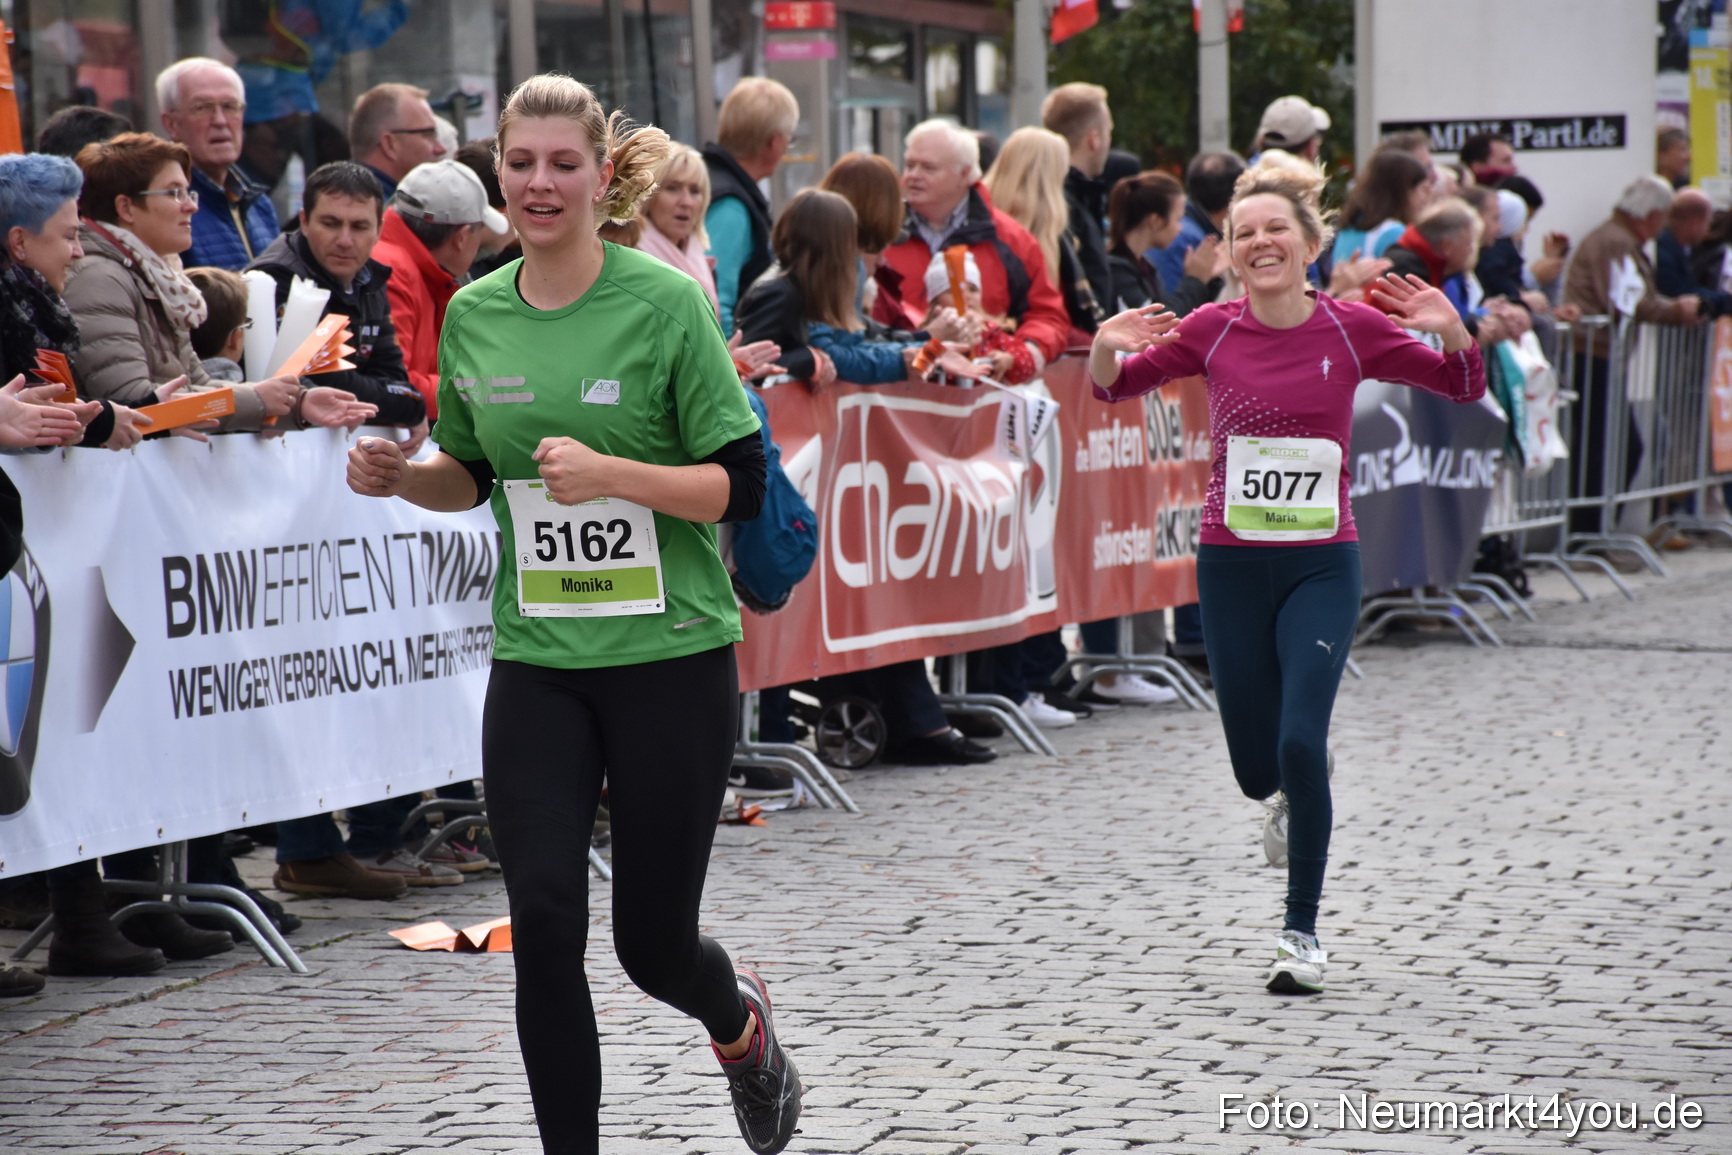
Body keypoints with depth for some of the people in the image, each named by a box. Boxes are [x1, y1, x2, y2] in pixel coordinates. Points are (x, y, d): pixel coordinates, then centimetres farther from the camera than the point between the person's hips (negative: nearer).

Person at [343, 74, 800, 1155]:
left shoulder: (667, 303, -9)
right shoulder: (473, 315, 5)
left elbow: (741, 486, -10)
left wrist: (612, 474, -24)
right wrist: (402, 475, -2)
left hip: (670, 655, -3)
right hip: (536, 666, 3)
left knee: (653, 940, 4)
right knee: (545, 923, -8)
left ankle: (740, 1017, 40)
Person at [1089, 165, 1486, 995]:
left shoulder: (1352, 329, -5)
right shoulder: (1212, 332, -4)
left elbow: (1462, 387, 4)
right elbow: (1116, 387, 7)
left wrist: (1451, 332, -17)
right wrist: (1107, 348, -16)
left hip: (1322, 563, -1)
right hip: (1231, 563, 1)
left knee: (1300, 744, -16)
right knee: (1257, 768, 6)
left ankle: (1302, 932, 1)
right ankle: (1295, 790, 46)